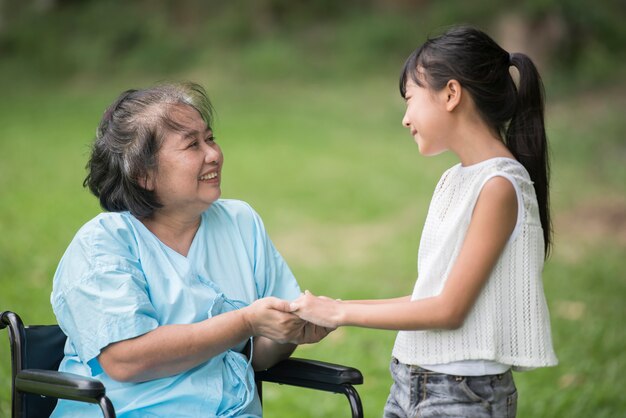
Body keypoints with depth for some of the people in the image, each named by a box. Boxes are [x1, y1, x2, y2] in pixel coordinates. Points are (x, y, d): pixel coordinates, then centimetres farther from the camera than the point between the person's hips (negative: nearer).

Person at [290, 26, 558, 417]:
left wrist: (340, 313, -12)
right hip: (410, 385, 7)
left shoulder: (499, 186, -16)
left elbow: (449, 309, -17)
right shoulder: (455, 180, 10)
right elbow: (430, 296, 10)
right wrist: (331, 311, 5)